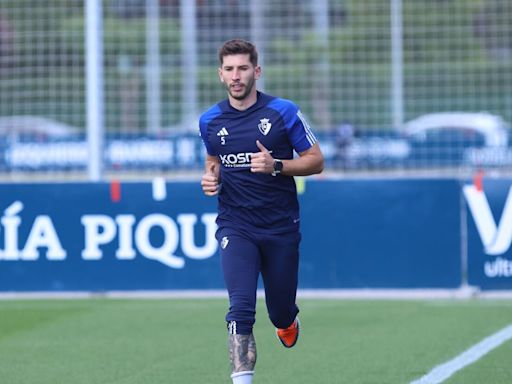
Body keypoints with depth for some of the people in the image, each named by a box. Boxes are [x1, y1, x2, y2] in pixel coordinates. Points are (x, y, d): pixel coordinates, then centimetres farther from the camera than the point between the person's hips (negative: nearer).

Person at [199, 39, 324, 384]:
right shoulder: (210, 121, 4)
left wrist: (276, 166, -17)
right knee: (241, 309, -18)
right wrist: (211, 176, 1)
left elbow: (316, 160, -1)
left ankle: (288, 322, 48)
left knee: (281, 314, 10)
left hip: (281, 227, -1)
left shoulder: (283, 112, -5)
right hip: (236, 228, 1)